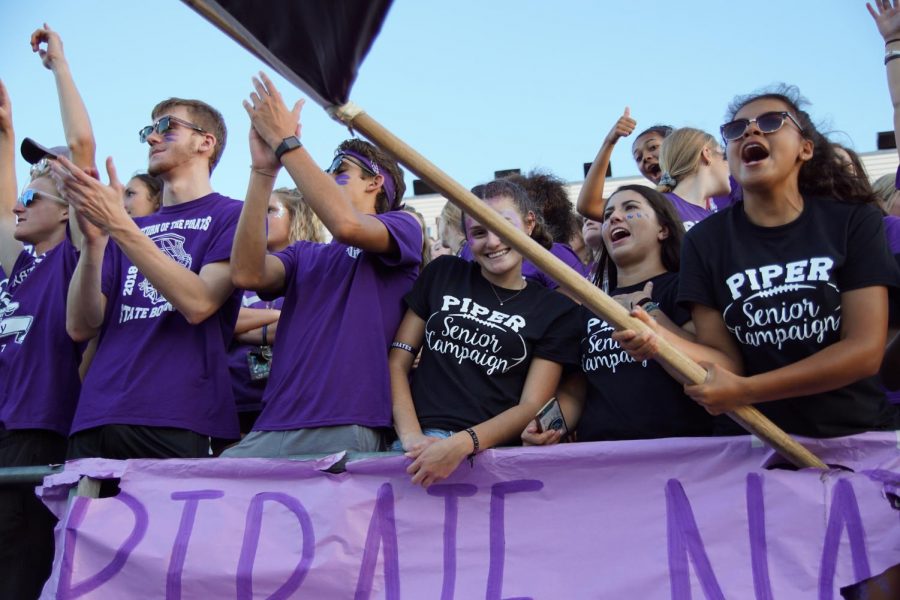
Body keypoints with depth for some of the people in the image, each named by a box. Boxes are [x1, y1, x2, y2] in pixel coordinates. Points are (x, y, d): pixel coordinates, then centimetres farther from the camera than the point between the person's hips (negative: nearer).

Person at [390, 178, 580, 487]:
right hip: (422, 443, 2)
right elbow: (397, 362, 10)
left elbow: (532, 406, 1)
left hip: (492, 449, -1)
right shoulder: (443, 274, 13)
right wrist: (411, 436, -7)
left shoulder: (555, 308, 8)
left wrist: (463, 443, -16)